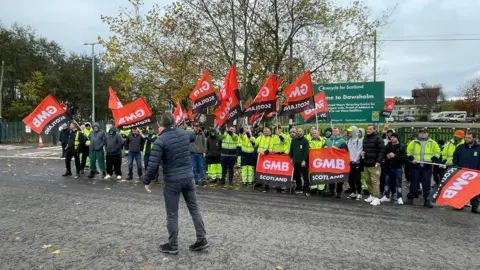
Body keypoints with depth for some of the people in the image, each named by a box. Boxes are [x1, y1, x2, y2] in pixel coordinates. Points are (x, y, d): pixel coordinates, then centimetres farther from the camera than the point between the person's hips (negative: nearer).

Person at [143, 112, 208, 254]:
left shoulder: (160, 140, -13)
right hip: (188, 177, 5)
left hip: (172, 181, -5)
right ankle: (202, 240, 20)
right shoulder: (185, 134, 3)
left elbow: (153, 164, -16)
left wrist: (147, 181, -3)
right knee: (194, 209, 14)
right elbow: (193, 135, 30)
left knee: (172, 215, 8)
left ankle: (172, 246, 20)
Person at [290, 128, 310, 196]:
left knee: (305, 176, -4)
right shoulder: (294, 140, 13)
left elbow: (306, 151, -9)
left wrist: (304, 160, -16)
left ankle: (306, 190, -2)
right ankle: (298, 189, 20)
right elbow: (291, 150, 18)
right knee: (297, 176, 10)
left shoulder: (305, 140, -2)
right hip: (296, 161, 5)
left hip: (303, 162, -5)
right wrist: (291, 158, 10)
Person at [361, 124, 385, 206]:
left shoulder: (378, 139, -5)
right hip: (366, 164, 8)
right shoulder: (365, 138, 18)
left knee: (375, 181, -8)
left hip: (374, 164, -7)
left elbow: (382, 150, -11)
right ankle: (372, 195, 23)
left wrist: (378, 161, -18)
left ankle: (376, 198, -4)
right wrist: (362, 152, 7)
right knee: (368, 180, 11)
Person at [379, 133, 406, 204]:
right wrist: (386, 156, -8)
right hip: (388, 167, 4)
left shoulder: (402, 146, -3)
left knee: (398, 183, 0)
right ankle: (386, 196, 20)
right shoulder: (388, 146, 8)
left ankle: (399, 198, 8)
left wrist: (395, 156, -21)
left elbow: (404, 157, -11)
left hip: (397, 168, -4)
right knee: (387, 182, 10)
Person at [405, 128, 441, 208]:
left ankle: (426, 200, 10)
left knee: (427, 184, 2)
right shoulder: (413, 142, 7)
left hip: (427, 166, 0)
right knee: (414, 183, 6)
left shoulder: (433, 143, 7)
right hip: (416, 166, 0)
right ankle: (410, 198, 14)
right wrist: (412, 159, -4)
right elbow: (408, 151, 10)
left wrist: (432, 159, -6)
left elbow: (437, 152, 8)